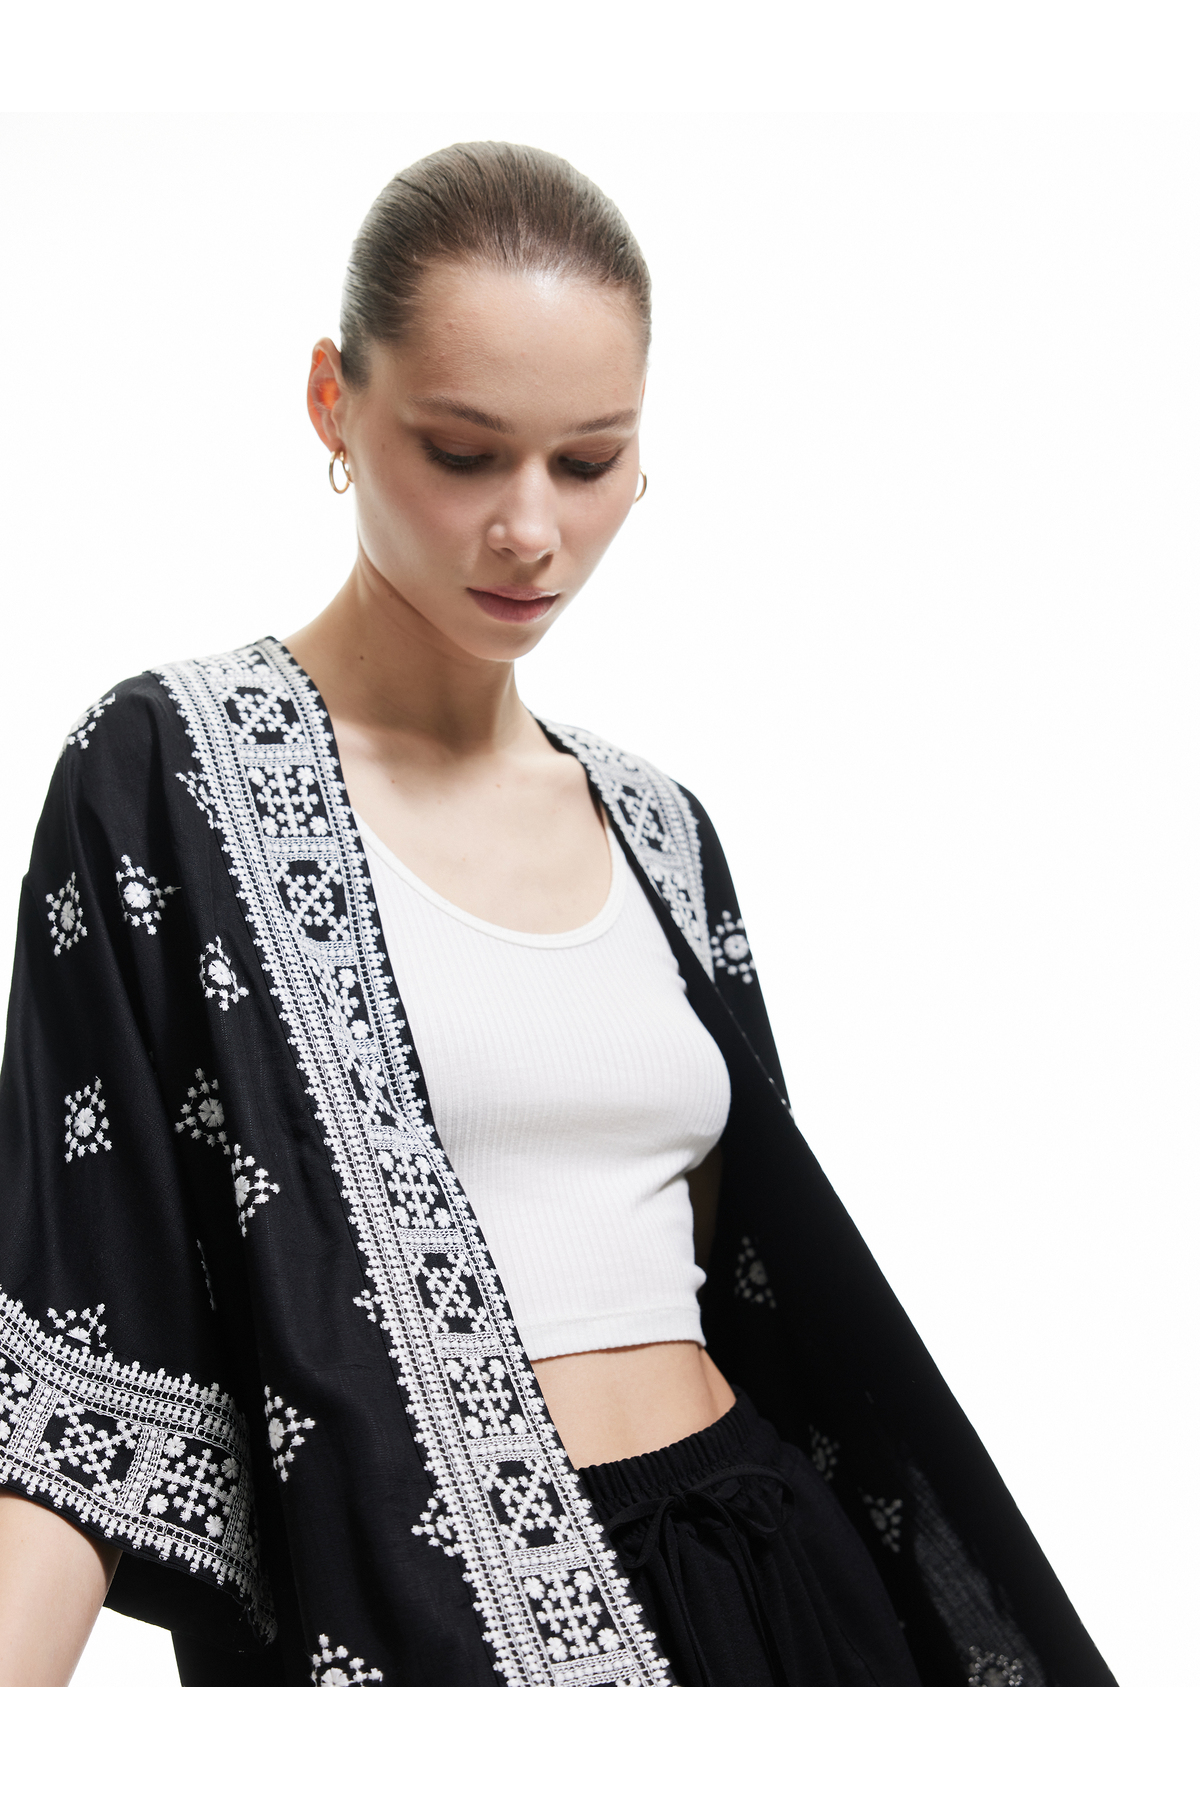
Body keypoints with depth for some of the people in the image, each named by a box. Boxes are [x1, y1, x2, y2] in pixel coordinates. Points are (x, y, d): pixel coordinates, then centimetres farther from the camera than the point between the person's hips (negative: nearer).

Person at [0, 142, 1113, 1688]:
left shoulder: (656, 825, 7)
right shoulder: (173, 775, -8)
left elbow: (760, 1281, 11)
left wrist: (1007, 1643, 11)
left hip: (766, 1575, 5)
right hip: (388, 1610, -5)